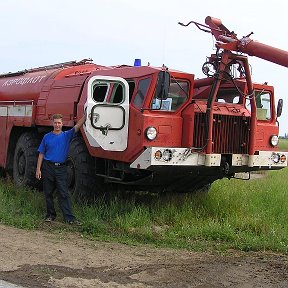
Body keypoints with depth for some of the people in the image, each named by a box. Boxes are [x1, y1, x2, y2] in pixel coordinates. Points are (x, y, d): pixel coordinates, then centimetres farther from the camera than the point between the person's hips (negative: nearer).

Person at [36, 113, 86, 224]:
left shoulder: (67, 135, 3)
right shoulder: (47, 137, 5)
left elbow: (77, 126, -10)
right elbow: (41, 154, 7)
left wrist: (86, 115, -20)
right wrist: (38, 169, 1)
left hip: (61, 168, -1)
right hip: (48, 167, 1)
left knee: (64, 194, -4)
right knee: (48, 193, 9)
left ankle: (69, 217, -7)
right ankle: (50, 214, 22)